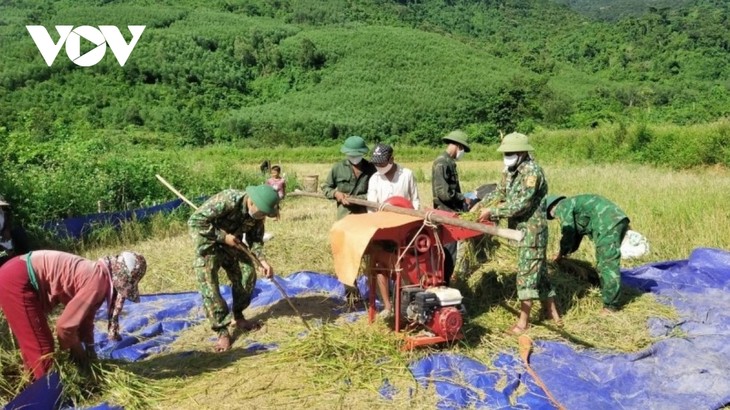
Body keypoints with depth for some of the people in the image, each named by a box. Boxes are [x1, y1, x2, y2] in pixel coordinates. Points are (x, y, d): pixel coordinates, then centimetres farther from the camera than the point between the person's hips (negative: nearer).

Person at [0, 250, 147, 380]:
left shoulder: (98, 275, 5)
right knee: (42, 349, -2)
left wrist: (89, 349, 19)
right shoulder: (97, 282, -23)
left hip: (22, 275, 10)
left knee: (33, 344, 23)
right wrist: (77, 350, 0)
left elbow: (85, 316, 18)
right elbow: (65, 324, -18)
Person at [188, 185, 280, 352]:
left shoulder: (257, 213, -15)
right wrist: (223, 236, -31)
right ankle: (222, 332, -6)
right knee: (208, 284, -12)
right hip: (208, 243, -6)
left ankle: (239, 317, 22)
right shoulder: (226, 200, -36)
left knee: (247, 273, 4)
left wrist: (263, 260, -18)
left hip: (232, 242, 6)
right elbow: (194, 221, -33)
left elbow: (255, 238, -2)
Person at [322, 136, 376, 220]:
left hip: (365, 215, 0)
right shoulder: (338, 167, 1)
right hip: (344, 215, 0)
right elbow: (325, 187, 11)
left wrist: (358, 198, -17)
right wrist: (335, 193, -9)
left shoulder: (370, 168, -1)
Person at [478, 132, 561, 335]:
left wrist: (492, 211, -20)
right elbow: (499, 193, 16)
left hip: (532, 229, -9)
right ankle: (551, 309, 29)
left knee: (527, 271, -5)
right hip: (520, 228, 9)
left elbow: (520, 205, -25)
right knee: (538, 269, 16)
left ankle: (524, 320, 3)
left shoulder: (531, 171, -20)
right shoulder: (509, 171, 9)